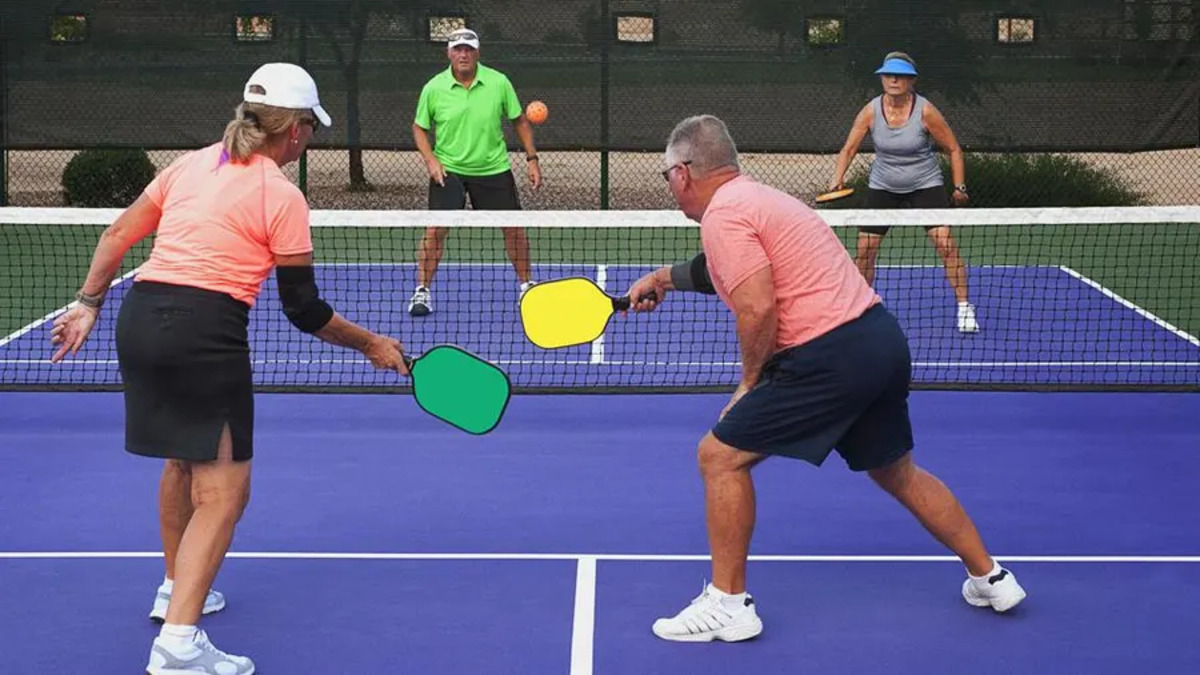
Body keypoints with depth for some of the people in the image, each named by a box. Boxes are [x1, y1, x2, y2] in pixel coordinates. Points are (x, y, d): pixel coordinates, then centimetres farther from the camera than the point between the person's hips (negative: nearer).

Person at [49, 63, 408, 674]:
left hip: (139, 314, 8)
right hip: (205, 331, -7)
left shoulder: (189, 164, 14)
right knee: (224, 491, -3)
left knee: (182, 461, 27)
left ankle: (175, 588, 43)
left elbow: (117, 236, 16)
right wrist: (371, 345, 10)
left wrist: (88, 304, 23)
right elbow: (304, 310, -1)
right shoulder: (282, 197, -3)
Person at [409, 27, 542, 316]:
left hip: (493, 168, 1)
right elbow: (419, 128, 5)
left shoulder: (499, 82, -6)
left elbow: (519, 121, 6)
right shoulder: (433, 88, -7)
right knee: (435, 229, -10)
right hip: (448, 170, -1)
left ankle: (527, 285, 24)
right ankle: (422, 291, 2)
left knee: (513, 227, 4)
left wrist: (531, 158, 1)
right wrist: (431, 160, -10)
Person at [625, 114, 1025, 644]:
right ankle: (990, 578, 36)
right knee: (897, 472, 26)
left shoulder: (723, 214, -9)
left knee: (720, 456, 0)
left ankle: (728, 603, 7)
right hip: (883, 339, 10)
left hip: (832, 355, -10)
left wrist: (750, 382, -6)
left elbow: (759, 308, -20)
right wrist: (666, 277, 41)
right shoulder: (756, 197, 20)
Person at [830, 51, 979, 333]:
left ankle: (964, 307, -4)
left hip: (925, 185, -2)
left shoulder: (925, 111, -16)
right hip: (882, 188, 2)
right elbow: (848, 149, -8)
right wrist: (838, 178, -26)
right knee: (864, 248, -1)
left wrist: (959, 186, -9)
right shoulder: (871, 111, -11)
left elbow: (953, 149, -6)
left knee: (946, 243, -16)